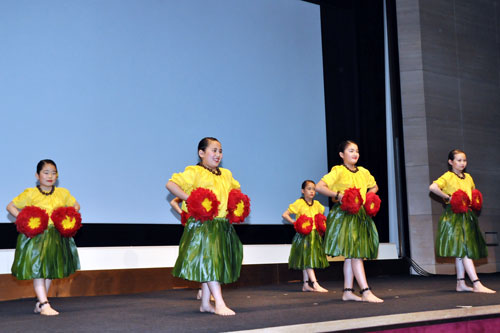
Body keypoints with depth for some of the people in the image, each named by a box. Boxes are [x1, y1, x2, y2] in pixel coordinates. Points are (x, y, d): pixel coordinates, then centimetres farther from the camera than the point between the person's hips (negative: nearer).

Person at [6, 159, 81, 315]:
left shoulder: (63, 193, 6)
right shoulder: (30, 194, -5)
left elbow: (76, 205, 21)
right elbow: (10, 206, 2)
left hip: (56, 236, 4)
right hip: (36, 236, -4)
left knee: (50, 271, 9)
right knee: (37, 270, -9)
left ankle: (39, 304, 22)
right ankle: (44, 305, -7)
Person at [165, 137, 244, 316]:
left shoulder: (226, 174, 17)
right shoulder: (194, 172, -6)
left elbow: (236, 188, 35)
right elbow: (170, 184, -13)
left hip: (223, 226, 7)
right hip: (203, 224, -7)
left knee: (209, 265, 10)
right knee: (209, 260, -10)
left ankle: (205, 303, 17)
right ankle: (219, 303, -8)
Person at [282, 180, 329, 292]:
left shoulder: (316, 204, 9)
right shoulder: (299, 203, -8)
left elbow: (321, 215, 28)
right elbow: (285, 214, -7)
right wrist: (294, 222, -18)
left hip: (315, 235, 6)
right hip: (304, 235, -6)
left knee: (307, 261, 10)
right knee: (307, 260, -8)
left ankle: (306, 285, 14)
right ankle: (315, 285, -12)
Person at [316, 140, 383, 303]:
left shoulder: (364, 172, 14)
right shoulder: (338, 171, -6)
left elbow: (374, 187, 31)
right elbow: (319, 186, -14)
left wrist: (367, 197, 11)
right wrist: (337, 195, -21)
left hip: (361, 215, 7)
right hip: (344, 215, -7)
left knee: (351, 255, 8)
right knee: (355, 254, -11)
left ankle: (348, 291, 13)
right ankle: (366, 292, -15)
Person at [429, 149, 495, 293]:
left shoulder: (468, 177, 17)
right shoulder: (448, 176, -6)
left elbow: (473, 192, 33)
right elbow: (433, 187, -22)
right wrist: (447, 197, -18)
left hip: (467, 215, 8)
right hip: (454, 216, -8)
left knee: (461, 251, 9)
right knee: (464, 249, -12)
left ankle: (461, 284, 13)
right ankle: (477, 284, -17)